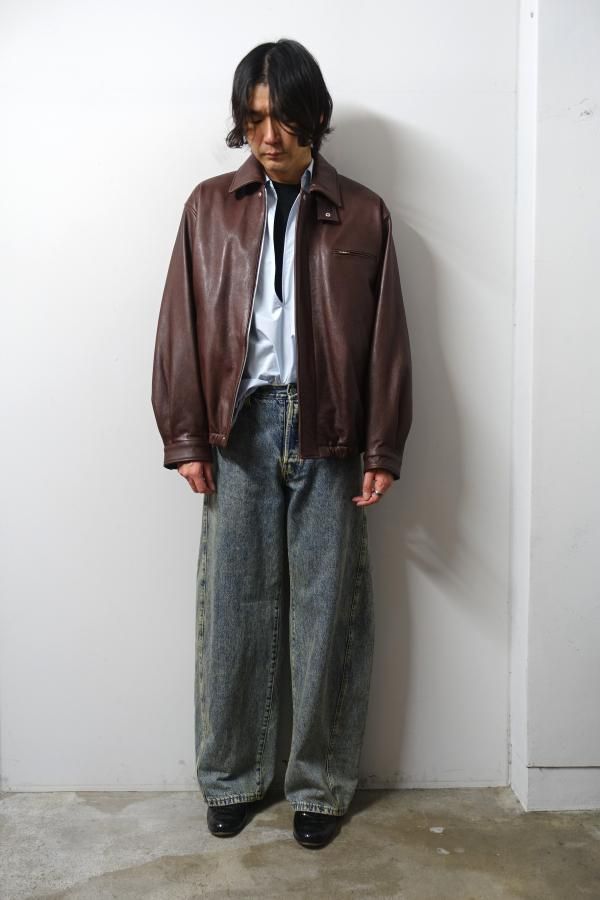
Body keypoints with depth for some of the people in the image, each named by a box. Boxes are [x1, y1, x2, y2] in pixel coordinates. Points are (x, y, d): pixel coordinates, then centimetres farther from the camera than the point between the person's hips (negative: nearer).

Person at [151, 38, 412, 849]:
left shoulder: (362, 214, 5)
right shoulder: (210, 206, 7)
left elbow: (386, 340, 3)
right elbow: (183, 326, 4)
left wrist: (383, 449, -2)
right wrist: (186, 436, -2)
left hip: (326, 431, 0)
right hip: (240, 425, 1)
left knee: (329, 612, 5)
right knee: (233, 607, 6)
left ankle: (321, 784, 22)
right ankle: (232, 776, 24)